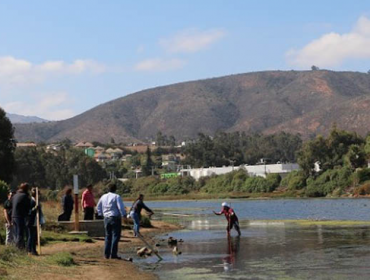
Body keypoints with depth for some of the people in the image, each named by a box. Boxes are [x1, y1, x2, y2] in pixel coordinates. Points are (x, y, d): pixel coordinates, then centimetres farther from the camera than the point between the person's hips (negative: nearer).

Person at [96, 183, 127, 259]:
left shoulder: (103, 197, 10)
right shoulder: (116, 197, -9)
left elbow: (98, 207, 19)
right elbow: (121, 207, -17)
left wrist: (101, 214, 27)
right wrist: (124, 215, -8)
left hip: (106, 218, 6)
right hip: (115, 218, -6)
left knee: (108, 236, 14)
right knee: (115, 236, -2)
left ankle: (106, 254, 13)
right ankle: (113, 254, -7)